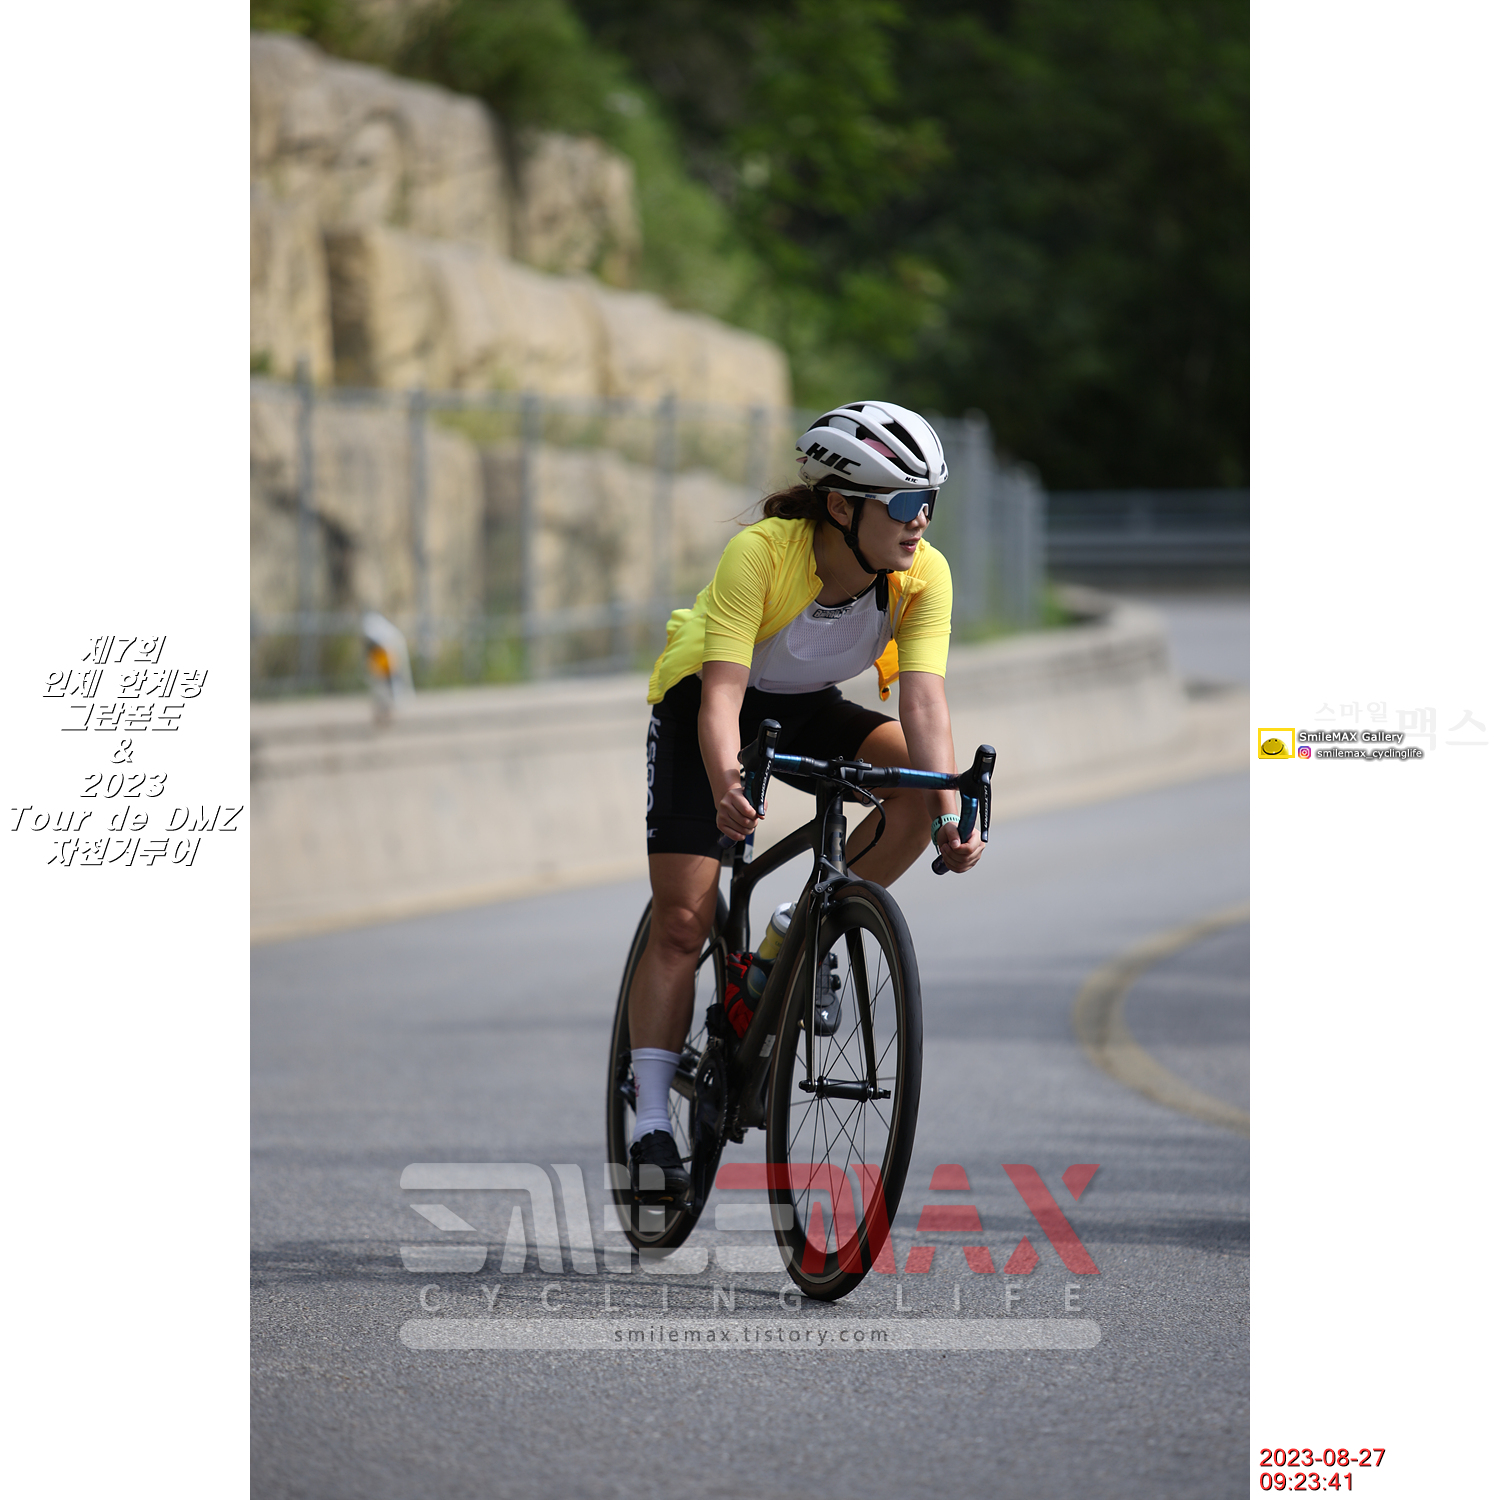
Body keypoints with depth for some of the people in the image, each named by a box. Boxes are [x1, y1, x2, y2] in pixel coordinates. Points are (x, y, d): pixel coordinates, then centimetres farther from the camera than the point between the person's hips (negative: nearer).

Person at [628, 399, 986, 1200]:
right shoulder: (760, 554, -33)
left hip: (806, 709, 4)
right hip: (702, 703, -4)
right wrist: (726, 790, -56)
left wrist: (949, 815, -45)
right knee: (682, 921, -13)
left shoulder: (924, 574, -23)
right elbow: (721, 692, -38)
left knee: (920, 777, -24)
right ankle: (651, 1128, -10)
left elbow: (923, 698, -30)